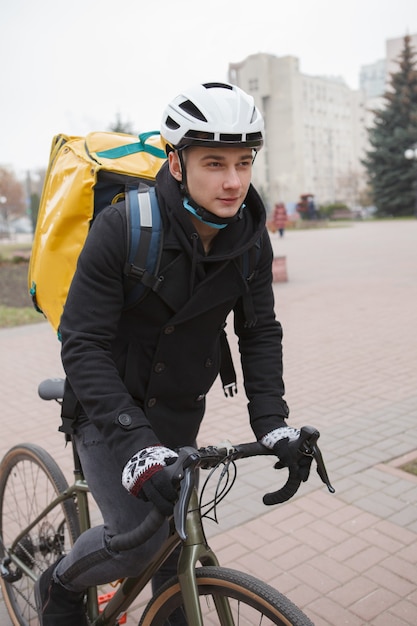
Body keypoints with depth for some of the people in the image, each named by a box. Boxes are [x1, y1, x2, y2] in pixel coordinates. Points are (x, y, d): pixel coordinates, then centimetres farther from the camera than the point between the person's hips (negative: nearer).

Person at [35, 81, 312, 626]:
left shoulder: (252, 239, -9)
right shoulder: (122, 227, -26)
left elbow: (259, 332, -3)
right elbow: (83, 346, -26)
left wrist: (273, 423, -15)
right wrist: (135, 445, -34)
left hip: (179, 415, 5)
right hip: (109, 406, -4)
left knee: (178, 544, 14)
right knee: (138, 539, -13)